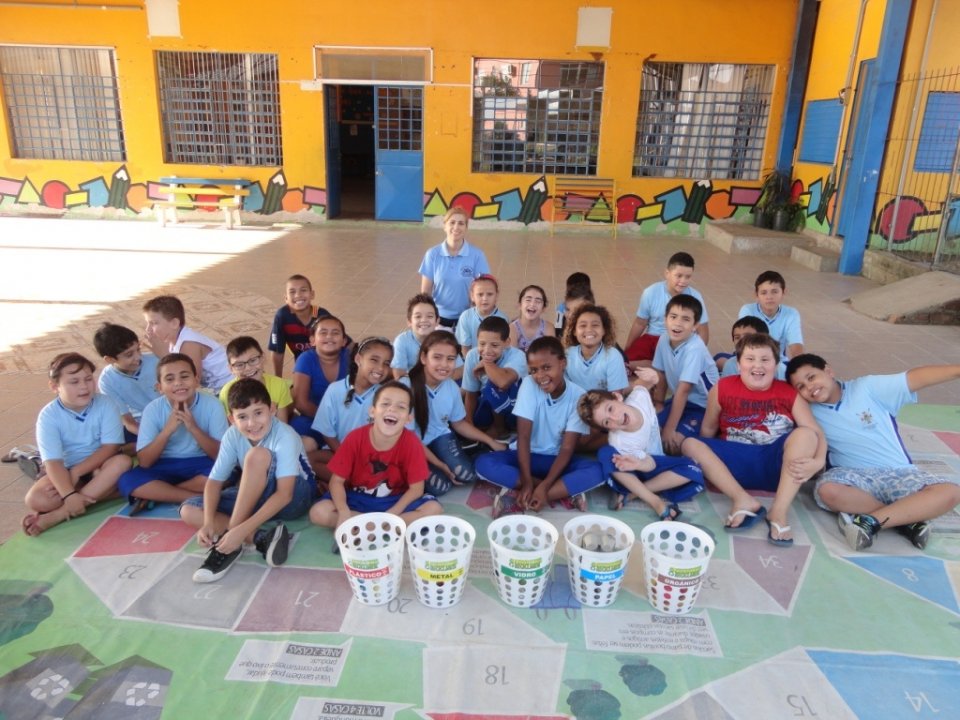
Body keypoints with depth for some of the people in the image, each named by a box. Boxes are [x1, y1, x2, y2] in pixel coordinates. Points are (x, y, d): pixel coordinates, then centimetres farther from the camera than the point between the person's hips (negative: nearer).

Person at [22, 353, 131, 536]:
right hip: (65, 470, 0)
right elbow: (53, 461, -22)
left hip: (99, 468, 1)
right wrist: (69, 495, -36)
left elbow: (111, 447, -16)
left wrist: (76, 472, -23)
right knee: (35, 499, -27)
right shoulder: (48, 415, -14)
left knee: (122, 462, -34)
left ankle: (57, 516, -30)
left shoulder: (105, 404, -13)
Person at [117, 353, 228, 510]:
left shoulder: (212, 405, -14)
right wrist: (168, 429, -26)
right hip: (165, 467, 1)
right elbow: (144, 462, -13)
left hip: (201, 464, -1)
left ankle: (155, 494, -16)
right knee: (127, 481, -26)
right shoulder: (153, 409, -10)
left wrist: (194, 428, -27)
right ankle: (200, 497, -20)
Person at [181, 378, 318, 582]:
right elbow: (214, 481, -11)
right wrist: (208, 523, -29)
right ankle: (263, 539, -27)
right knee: (189, 510, -11)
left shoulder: (285, 437, -28)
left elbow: (284, 494, -34)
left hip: (295, 497, -6)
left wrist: (241, 530, -41)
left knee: (258, 455, -34)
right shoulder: (232, 436, -12)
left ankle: (230, 541, -27)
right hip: (256, 496, 6)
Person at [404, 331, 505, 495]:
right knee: (439, 486, -23)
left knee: (467, 475, -19)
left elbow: (459, 423, 10)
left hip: (440, 437, 4)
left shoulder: (452, 387, -9)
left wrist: (491, 441, 4)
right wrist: (440, 465, -17)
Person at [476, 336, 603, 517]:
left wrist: (544, 486, -28)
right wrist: (527, 482, -25)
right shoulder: (529, 384, -14)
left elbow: (567, 448, -17)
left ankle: (517, 498, -28)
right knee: (484, 463, -27)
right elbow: (523, 436, -16)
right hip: (528, 456, 1)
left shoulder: (578, 396, -14)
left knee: (597, 471, -30)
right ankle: (565, 493, -23)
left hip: (557, 459, 0)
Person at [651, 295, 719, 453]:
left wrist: (670, 429, -25)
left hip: (703, 405, -6)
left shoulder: (695, 349, -28)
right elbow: (661, 375, 4)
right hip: (681, 399, 6)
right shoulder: (664, 341, -9)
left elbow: (683, 390, -27)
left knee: (673, 444, -22)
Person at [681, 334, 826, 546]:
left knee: (805, 433, -26)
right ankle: (744, 500, -26)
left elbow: (817, 433, -7)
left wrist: (817, 462, -26)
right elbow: (708, 430, 7)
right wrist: (706, 459, -8)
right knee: (690, 444, -18)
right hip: (736, 465, 1)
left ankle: (779, 511, -30)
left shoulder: (789, 393, 0)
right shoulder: (722, 388, 0)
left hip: (777, 466, 0)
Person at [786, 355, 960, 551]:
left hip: (899, 474, 1)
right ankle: (908, 518, -21)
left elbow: (917, 377, -3)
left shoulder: (867, 387, 3)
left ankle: (869, 521, -29)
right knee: (827, 489, -35)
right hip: (854, 477, -1)